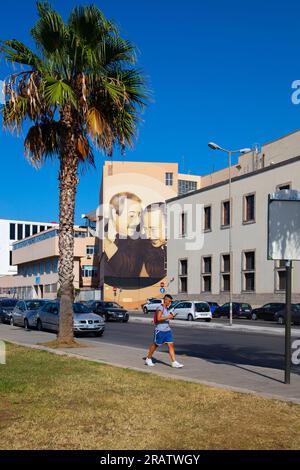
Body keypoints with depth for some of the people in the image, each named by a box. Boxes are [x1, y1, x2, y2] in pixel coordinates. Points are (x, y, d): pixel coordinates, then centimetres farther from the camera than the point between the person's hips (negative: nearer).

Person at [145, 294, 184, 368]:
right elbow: (159, 318, -25)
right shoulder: (160, 308, -15)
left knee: (171, 345, -2)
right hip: (160, 330, -7)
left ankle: (174, 362, -3)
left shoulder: (168, 308, 12)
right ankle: (148, 359, 27)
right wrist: (168, 317, -25)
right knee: (155, 345, 8)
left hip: (167, 330, 7)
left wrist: (172, 316, 9)